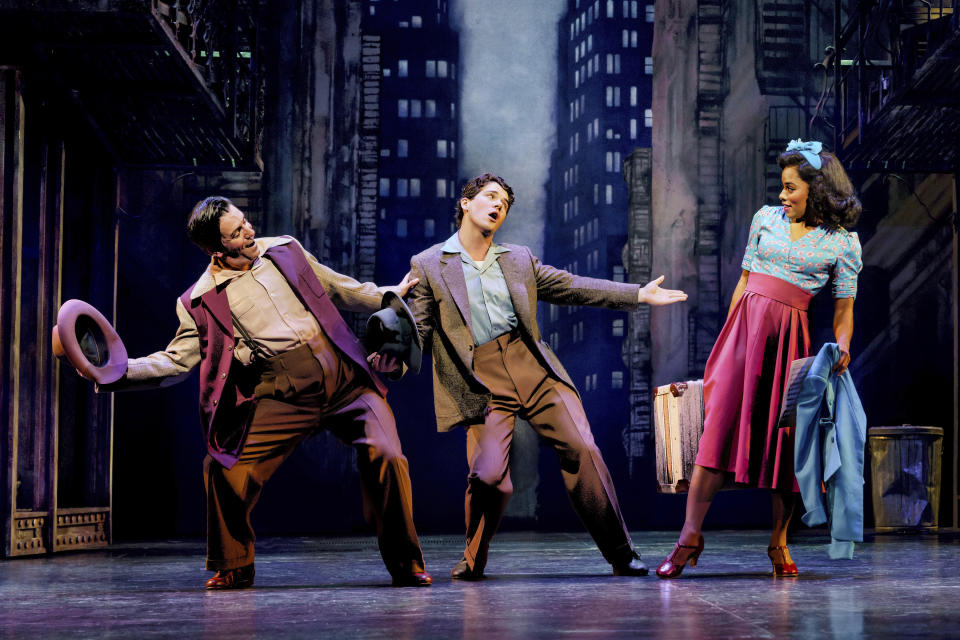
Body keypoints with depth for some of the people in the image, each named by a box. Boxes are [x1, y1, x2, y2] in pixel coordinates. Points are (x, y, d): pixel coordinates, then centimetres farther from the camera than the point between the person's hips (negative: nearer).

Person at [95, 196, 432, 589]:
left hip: (345, 378, 2)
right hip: (283, 396, -1)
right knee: (225, 469, -15)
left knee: (386, 457, -15)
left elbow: (337, 288, 27)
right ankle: (233, 568, 11)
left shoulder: (284, 249, 13)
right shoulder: (202, 301, 2)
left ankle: (406, 566, 4)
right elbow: (175, 361, 2)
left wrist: (389, 295, 34)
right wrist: (118, 371, -13)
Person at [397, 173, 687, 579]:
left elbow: (572, 287, 18)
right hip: (483, 383, -3)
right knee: (488, 477, -18)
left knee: (582, 449, -11)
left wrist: (637, 294, 11)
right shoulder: (428, 265, 8)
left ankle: (621, 554, -1)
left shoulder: (518, 259, 19)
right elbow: (419, 330, 4)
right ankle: (473, 560, 9)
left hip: (532, 368, 3)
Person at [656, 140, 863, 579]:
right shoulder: (766, 218, 12)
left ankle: (778, 542, 9)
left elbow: (844, 307, 5)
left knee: (785, 434, -2)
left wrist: (841, 345, -14)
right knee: (720, 422, -10)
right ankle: (690, 534, -12)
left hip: (789, 336, -1)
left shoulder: (843, 242, 5)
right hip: (745, 323, 1)